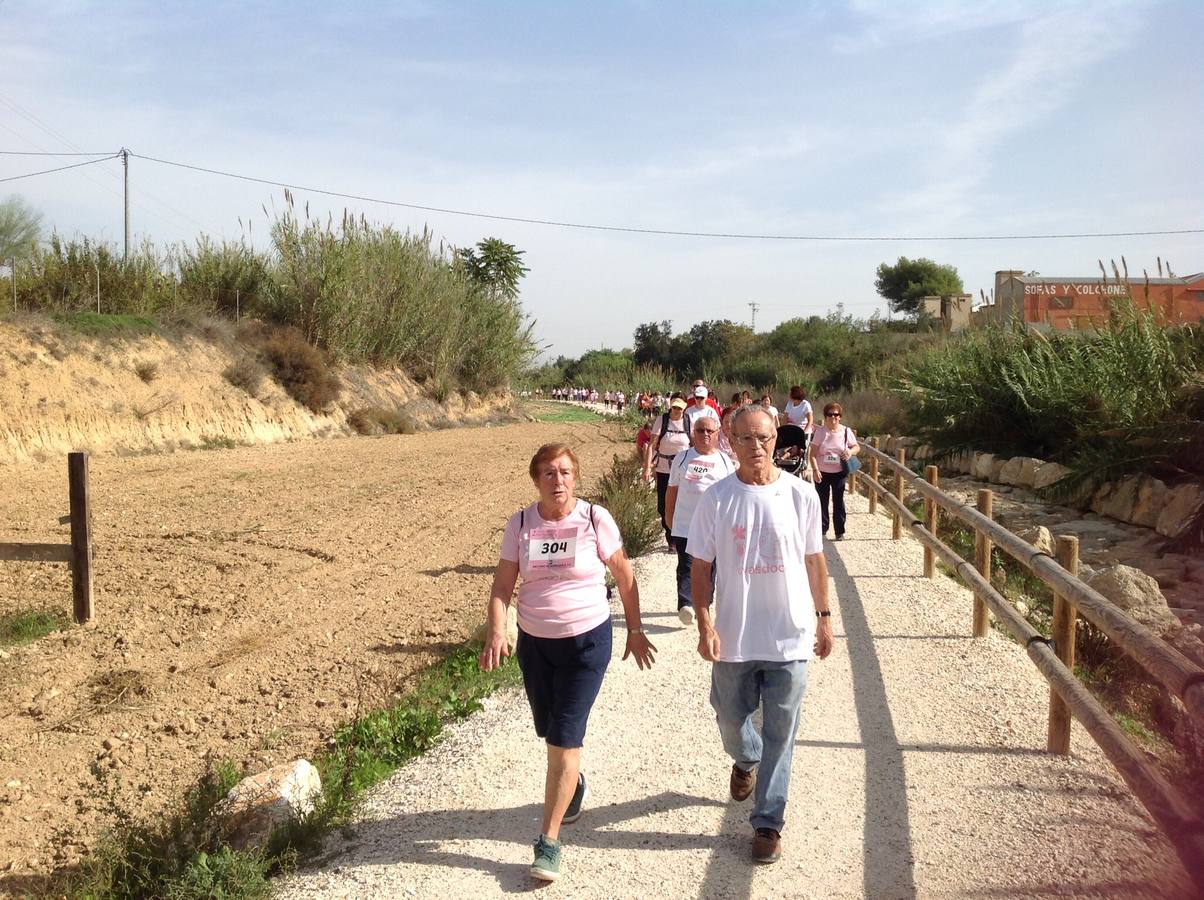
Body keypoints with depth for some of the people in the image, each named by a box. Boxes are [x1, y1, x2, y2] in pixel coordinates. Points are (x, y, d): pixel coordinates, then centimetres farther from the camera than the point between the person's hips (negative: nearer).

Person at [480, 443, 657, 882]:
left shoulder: (595, 519, -11)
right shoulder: (520, 524, -5)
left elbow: (624, 576, 0)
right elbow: (502, 586, -4)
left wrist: (635, 631, 4)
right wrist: (496, 632, -19)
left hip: (587, 640, -3)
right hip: (534, 643, 3)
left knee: (564, 740, -7)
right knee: (551, 734, 17)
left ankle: (548, 841, 2)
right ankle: (573, 784, 50)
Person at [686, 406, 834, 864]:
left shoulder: (800, 495, -6)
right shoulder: (716, 499, -7)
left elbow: (814, 560, 5)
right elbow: (701, 567, -2)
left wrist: (823, 617, 8)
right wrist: (704, 625, -11)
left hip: (791, 636, -1)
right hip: (734, 637, 1)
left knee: (779, 735, 6)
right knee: (731, 720, 19)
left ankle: (767, 822, 19)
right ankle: (746, 760, 52)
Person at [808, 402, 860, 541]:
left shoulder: (846, 431, -2)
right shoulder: (820, 432, -5)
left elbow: (857, 447, 6)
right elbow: (813, 453, -5)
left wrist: (851, 451, -17)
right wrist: (815, 470, -17)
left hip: (839, 472, 0)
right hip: (822, 473, 0)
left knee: (838, 501, 4)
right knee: (822, 502, 8)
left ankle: (840, 532, 13)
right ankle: (822, 530, 20)